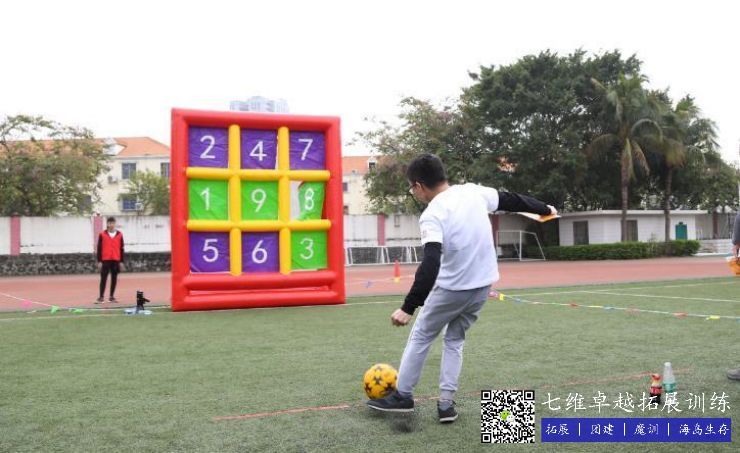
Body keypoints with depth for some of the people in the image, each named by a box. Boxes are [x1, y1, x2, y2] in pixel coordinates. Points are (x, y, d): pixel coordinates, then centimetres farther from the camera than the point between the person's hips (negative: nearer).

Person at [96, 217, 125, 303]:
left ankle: (112, 297, 12)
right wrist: (99, 261, -3)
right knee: (103, 279, -2)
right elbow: (99, 248, 1)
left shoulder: (119, 235, 5)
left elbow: (121, 248, 7)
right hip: (105, 260, -2)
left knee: (114, 279, 5)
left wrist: (121, 261, 4)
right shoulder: (102, 234, 1)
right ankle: (101, 297, 0)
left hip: (116, 260, 2)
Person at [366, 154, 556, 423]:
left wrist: (408, 307, -33)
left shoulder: (432, 215, -20)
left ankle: (402, 396, 20)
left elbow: (430, 265, -31)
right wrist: (544, 209, 31)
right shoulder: (473, 192, -2)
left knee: (420, 337, 13)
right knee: (455, 340, 19)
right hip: (483, 286, 6)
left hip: (452, 289, -6)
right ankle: (447, 403, 15)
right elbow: (511, 200, 13)